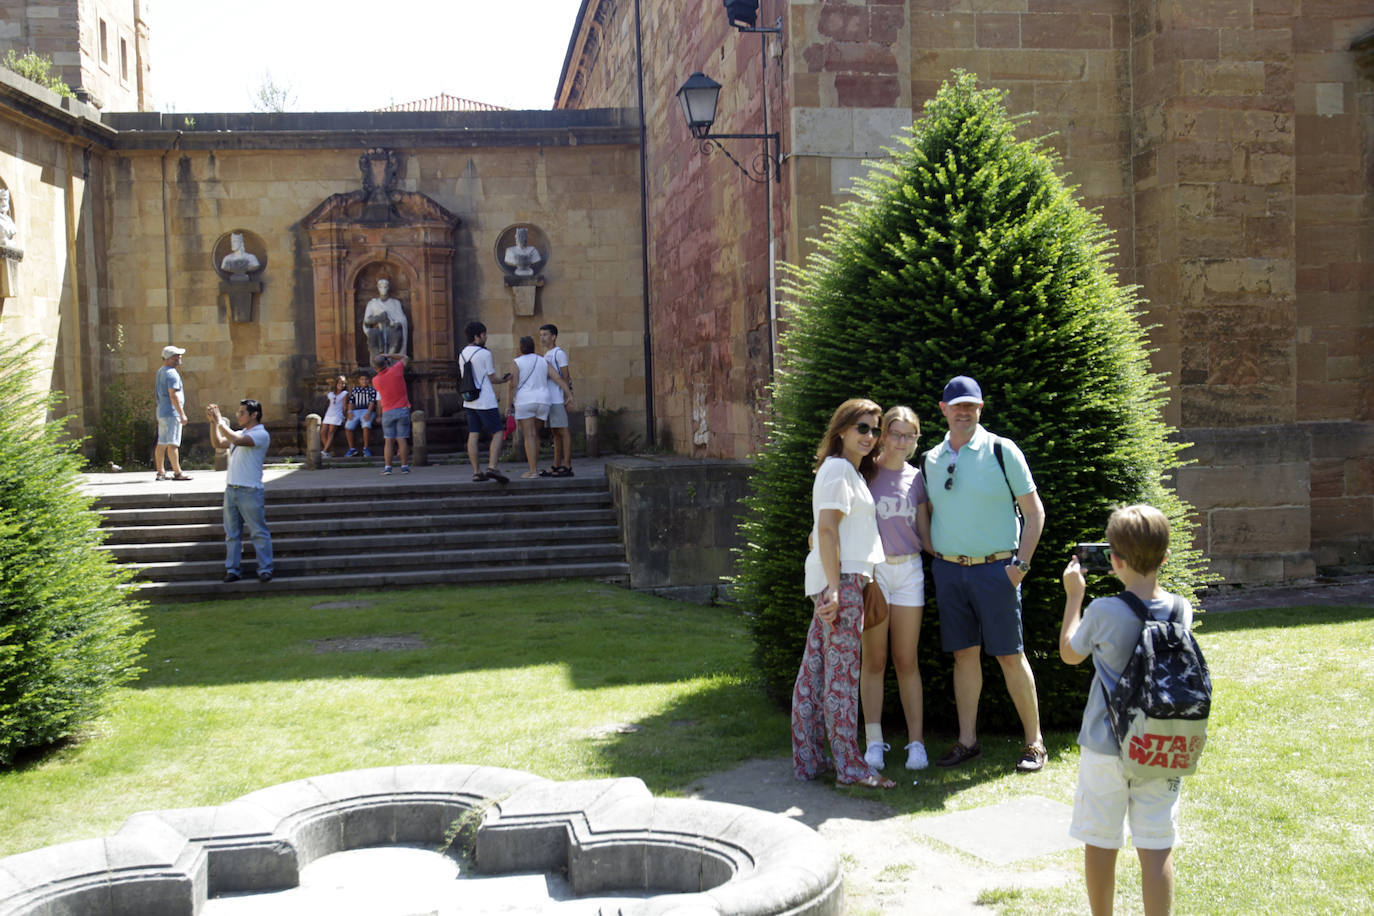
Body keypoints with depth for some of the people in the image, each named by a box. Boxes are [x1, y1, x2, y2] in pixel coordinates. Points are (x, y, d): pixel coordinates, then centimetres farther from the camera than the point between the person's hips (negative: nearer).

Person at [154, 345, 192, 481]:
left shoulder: (160, 372, 17)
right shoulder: (172, 373, -14)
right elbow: (173, 395, -20)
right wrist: (182, 414, -20)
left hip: (161, 412, 10)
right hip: (171, 412, -10)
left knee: (162, 443, 9)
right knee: (173, 444, -9)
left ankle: (161, 472, 12)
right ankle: (177, 472, -9)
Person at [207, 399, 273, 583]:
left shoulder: (261, 434, -8)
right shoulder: (240, 433, 19)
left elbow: (237, 440, -22)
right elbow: (217, 443, 21)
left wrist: (220, 421, -13)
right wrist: (213, 422, 10)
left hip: (250, 491, -8)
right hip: (231, 490, 8)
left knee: (259, 532, -4)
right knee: (232, 533, 8)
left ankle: (265, 570, -2)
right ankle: (231, 570, 12)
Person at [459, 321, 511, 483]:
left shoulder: (462, 354, 11)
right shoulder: (484, 354, -11)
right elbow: (493, 379, -7)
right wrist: (505, 380, 13)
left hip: (469, 401, 7)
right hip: (485, 401, -7)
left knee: (473, 435, 6)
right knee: (498, 433, -3)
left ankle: (476, 471, 4)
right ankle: (492, 467, -18)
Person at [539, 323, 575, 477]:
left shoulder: (559, 353, -7)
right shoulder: (546, 354, 20)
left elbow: (565, 376, -11)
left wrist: (568, 397, -17)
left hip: (559, 399, -9)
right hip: (550, 399, 9)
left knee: (563, 431, -8)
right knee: (555, 433, 10)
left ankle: (567, 466, -9)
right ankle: (556, 466, 13)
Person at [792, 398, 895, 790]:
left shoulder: (851, 471, 21)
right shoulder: (839, 468, -8)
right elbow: (826, 528, -17)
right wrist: (834, 588, -22)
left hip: (841, 580, 10)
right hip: (841, 578, -10)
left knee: (815, 670, 10)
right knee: (842, 672, -6)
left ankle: (808, 759, 16)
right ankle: (850, 765, -1)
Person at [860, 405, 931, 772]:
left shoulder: (915, 478, 10)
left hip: (909, 570, 3)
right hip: (872, 570, -3)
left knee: (907, 660, 5)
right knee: (874, 660, 2)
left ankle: (916, 741, 9)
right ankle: (874, 742, 8)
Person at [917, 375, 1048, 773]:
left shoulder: (1002, 451, -4)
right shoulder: (931, 460, 9)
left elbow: (1034, 511, -3)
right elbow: (925, 510, 23)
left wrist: (1021, 564, -9)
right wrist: (933, 552, 9)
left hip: (994, 568, -4)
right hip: (948, 570, 4)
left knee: (1010, 655, -1)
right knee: (964, 654, 8)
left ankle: (1034, 743, 10)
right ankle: (967, 741, 16)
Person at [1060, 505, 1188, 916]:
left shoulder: (1103, 612, -16)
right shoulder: (1181, 610, -6)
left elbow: (1069, 653, 2)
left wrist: (1074, 595, 10)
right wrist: (1140, 579, 14)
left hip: (1106, 747, -2)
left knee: (1100, 843, 13)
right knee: (1156, 849, 6)